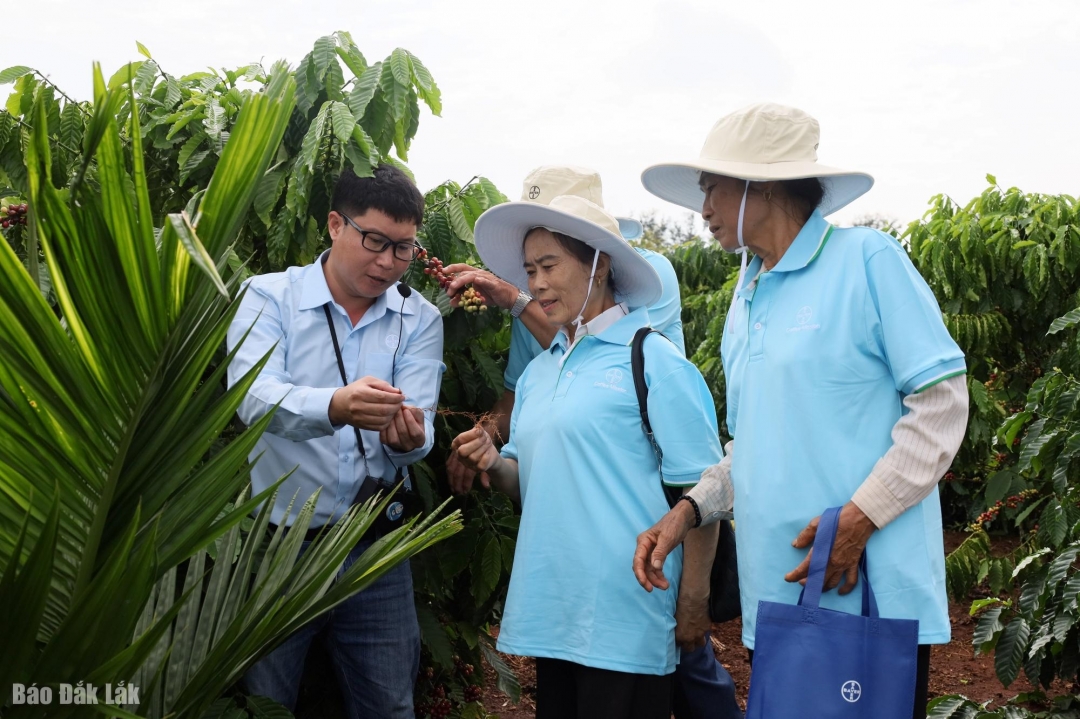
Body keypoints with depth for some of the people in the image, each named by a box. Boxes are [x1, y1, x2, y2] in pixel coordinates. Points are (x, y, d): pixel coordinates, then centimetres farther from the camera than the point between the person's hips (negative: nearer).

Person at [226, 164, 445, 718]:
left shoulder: (420, 320, 4)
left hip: (375, 547, 2)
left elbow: (415, 429, -7)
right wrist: (336, 407, -41)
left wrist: (407, 438, -32)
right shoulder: (268, 298, -4)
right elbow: (254, 398, -21)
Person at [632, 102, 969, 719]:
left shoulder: (866, 259, -7)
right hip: (772, 600, 7)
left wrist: (859, 519, -19)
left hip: (872, 597, -7)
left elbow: (942, 401, -12)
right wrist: (688, 512, 5)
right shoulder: (745, 302, 15)